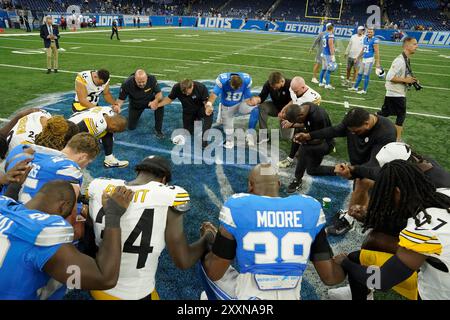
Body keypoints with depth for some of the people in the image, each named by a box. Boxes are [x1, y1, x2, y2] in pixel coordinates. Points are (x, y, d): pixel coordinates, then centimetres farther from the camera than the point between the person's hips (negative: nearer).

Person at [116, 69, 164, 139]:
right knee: (131, 127, 4)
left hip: (150, 101, 0)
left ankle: (158, 130, -17)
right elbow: (121, 99, -20)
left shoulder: (152, 79, -30)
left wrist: (156, 101, -49)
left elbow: (159, 93, -25)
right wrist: (117, 106, -43)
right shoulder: (127, 84, -31)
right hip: (135, 105, 1)